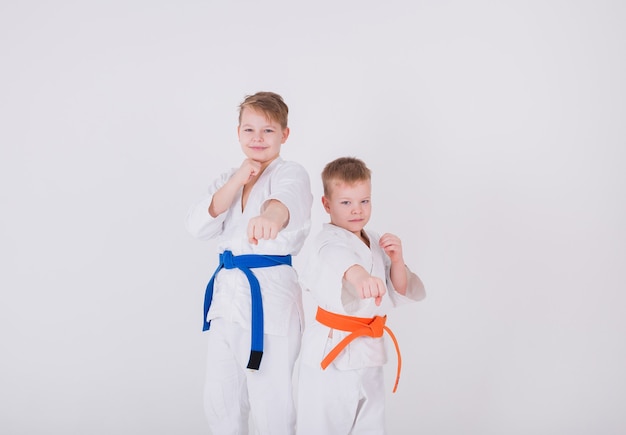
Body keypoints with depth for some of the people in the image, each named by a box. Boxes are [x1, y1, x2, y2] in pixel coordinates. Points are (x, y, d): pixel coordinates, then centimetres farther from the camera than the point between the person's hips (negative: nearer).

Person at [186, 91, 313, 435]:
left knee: (271, 406, -4)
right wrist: (237, 182, -11)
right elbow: (198, 226, 0)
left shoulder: (291, 173, -6)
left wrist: (270, 216, -56)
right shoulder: (228, 178, 14)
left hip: (270, 296, -6)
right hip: (227, 292, 7)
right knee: (220, 401, 14)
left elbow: (287, 198, -32)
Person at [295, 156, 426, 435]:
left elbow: (398, 295, 12)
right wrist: (357, 273, -63)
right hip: (332, 350, -7)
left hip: (369, 348, 7)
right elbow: (336, 256, -40)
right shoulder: (328, 240, -13)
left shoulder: (376, 242, 10)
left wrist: (397, 260, -7)